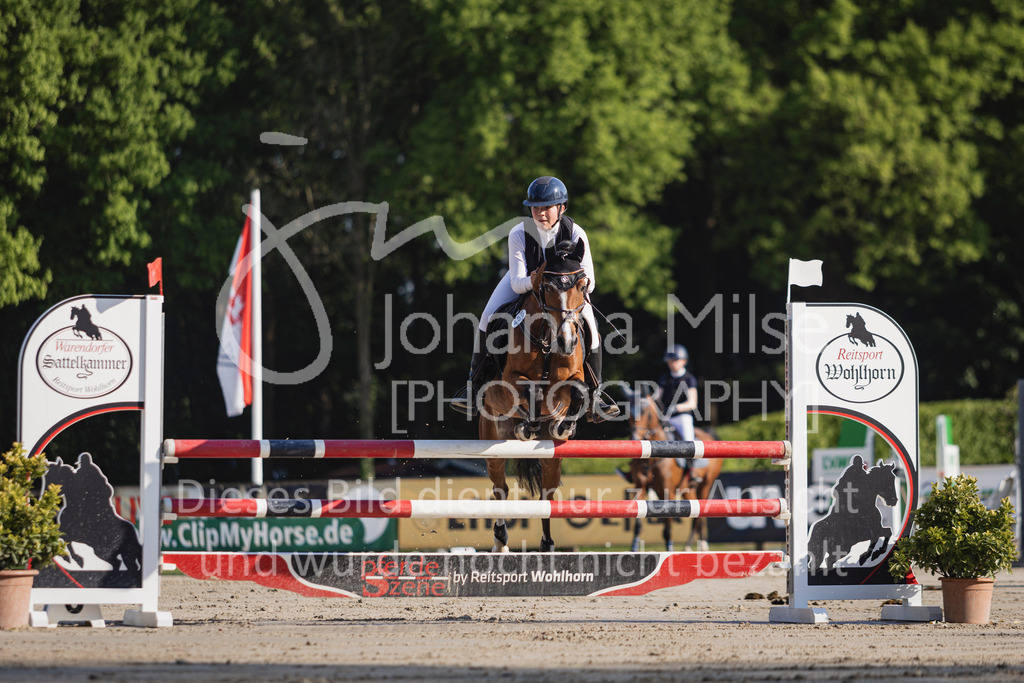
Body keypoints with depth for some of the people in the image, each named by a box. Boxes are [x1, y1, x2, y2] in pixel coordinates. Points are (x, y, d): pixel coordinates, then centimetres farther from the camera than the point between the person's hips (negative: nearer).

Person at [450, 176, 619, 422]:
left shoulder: (576, 234, -28)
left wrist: (583, 281, -50)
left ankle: (593, 395, -10)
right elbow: (517, 282, -29)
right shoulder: (519, 234, -29)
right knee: (488, 319, -18)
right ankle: (474, 386, -5)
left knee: (590, 326, -23)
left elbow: (589, 282, -25)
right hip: (525, 279, 0)